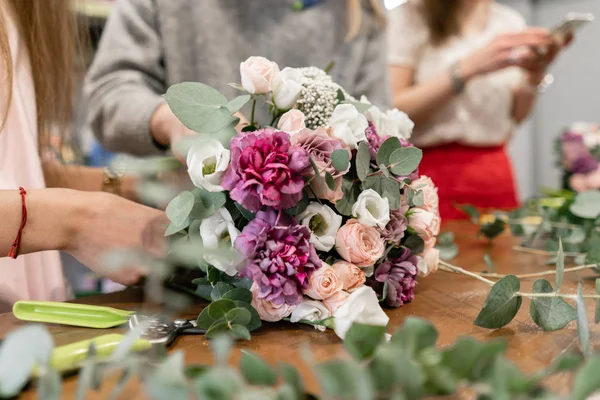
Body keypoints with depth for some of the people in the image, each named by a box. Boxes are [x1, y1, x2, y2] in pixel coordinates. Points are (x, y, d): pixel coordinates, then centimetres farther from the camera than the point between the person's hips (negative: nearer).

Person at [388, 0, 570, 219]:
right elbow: (390, 113, -15)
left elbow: (514, 117, 14)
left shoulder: (511, 21, 11)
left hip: (496, 176, 5)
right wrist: (468, 68, -20)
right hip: (427, 172, -4)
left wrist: (534, 75, -5)